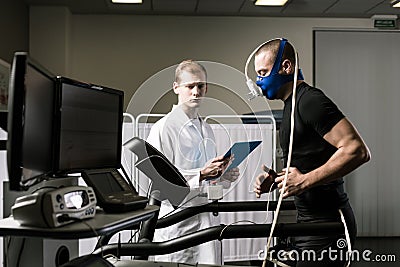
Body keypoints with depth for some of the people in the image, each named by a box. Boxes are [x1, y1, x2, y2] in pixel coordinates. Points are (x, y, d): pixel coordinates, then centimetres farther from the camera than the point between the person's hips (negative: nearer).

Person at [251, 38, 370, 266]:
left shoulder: (310, 100, -16)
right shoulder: (293, 105, 16)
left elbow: (357, 150, -25)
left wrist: (305, 181, -25)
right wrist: (275, 180, 8)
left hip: (326, 225, -10)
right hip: (313, 221, 10)